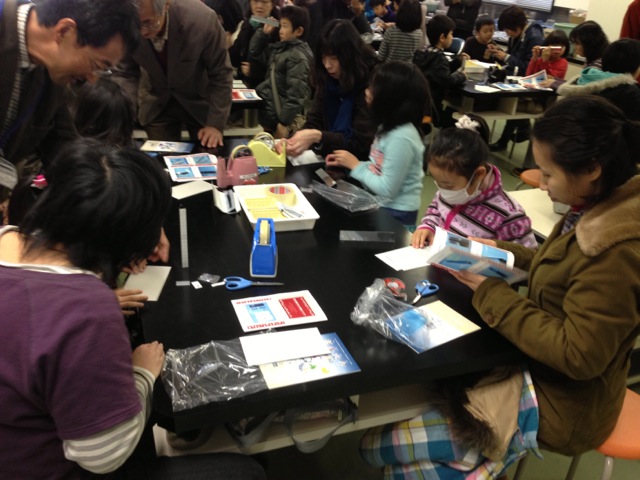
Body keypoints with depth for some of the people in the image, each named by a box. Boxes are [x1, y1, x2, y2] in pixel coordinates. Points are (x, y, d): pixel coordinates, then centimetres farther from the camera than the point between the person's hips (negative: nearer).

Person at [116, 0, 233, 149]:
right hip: (156, 104, 1)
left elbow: (220, 74, -20)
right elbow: (127, 74, -9)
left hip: (200, 101, -1)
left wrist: (215, 123, -21)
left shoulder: (201, 19, -32)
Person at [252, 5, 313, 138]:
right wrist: (264, 32, 7)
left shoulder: (298, 56, -18)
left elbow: (296, 93, -23)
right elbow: (255, 51, 25)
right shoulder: (279, 48, 10)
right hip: (270, 115, 9)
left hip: (280, 118, -9)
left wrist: (284, 123, -24)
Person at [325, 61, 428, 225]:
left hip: (395, 214, -8)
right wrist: (348, 164, -2)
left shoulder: (401, 138, -26)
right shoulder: (389, 126, 3)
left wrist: (355, 165, -13)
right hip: (379, 204, 8)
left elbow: (386, 189, -23)